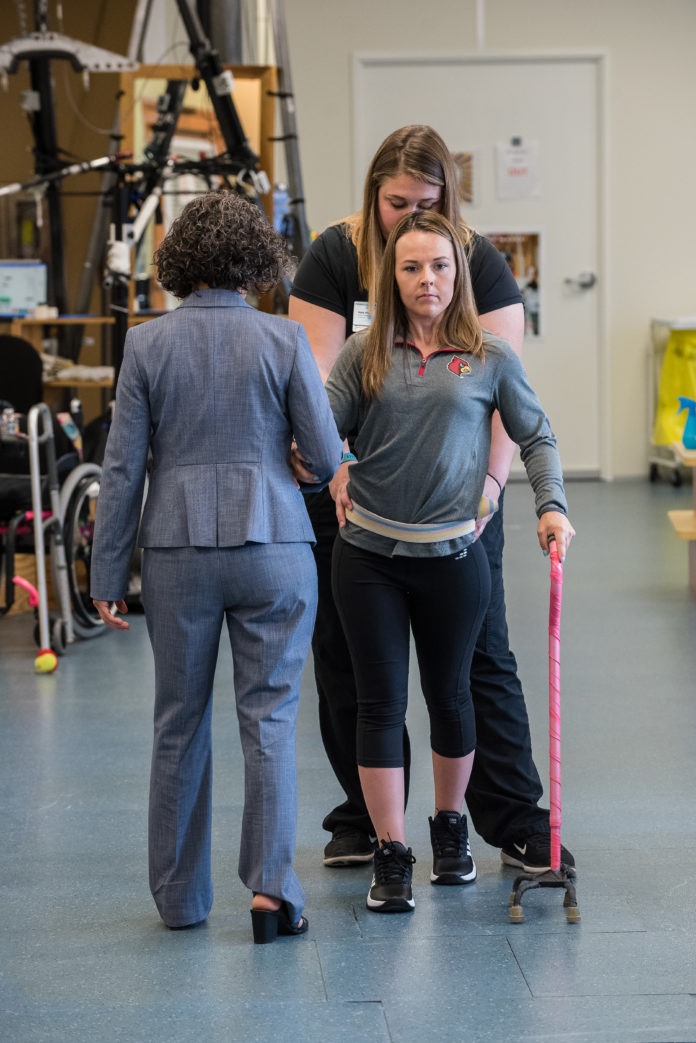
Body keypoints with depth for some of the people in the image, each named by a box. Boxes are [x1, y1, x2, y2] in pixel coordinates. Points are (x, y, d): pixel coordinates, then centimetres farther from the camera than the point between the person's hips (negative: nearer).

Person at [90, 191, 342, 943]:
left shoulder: (148, 344, -1)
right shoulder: (283, 340, -4)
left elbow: (123, 466, -1)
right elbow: (325, 455, -2)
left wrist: (108, 576, 4)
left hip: (177, 549, 1)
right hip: (272, 543, -1)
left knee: (179, 722, 12)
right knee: (269, 717, 5)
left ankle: (179, 897, 20)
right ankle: (270, 884, -3)